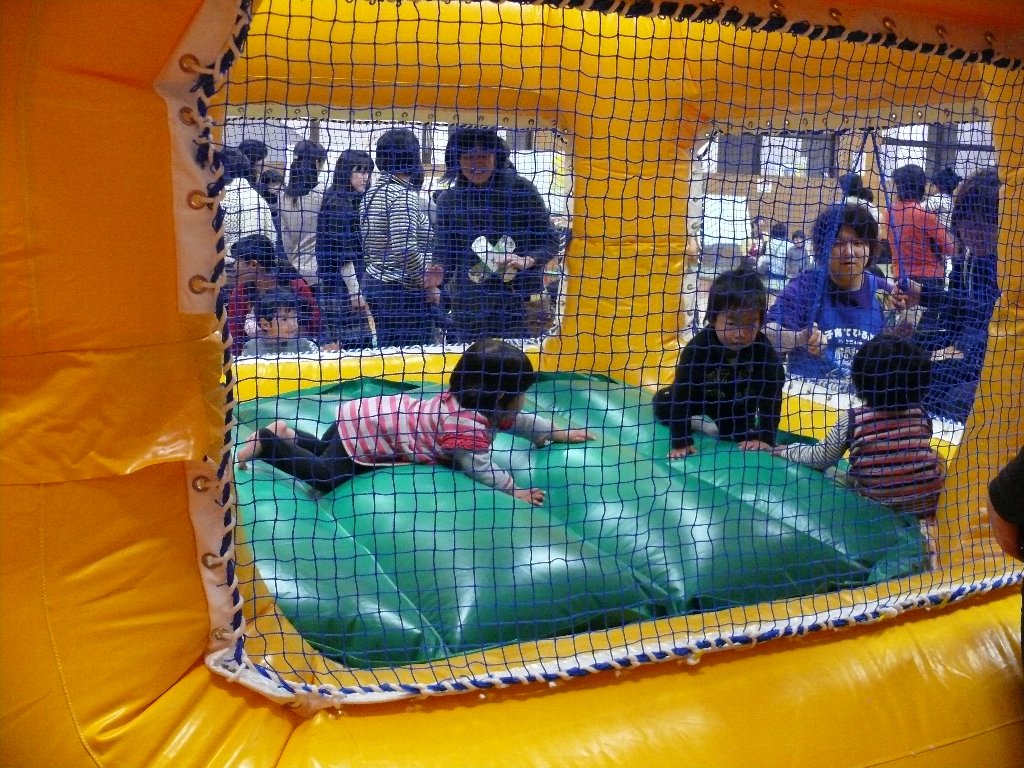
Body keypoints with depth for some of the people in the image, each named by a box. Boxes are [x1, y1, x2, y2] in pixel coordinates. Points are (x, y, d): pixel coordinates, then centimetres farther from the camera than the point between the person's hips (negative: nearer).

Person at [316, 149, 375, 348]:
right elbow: (342, 253, -17)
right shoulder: (337, 203, -11)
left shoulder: (354, 200, 16)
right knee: (355, 341, -11)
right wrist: (354, 291, -17)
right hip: (342, 285, -9)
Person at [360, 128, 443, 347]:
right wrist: (428, 283, -11)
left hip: (374, 282, 10)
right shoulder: (404, 195, -15)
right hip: (404, 291, -10)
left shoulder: (373, 191, 13)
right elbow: (406, 249, -25)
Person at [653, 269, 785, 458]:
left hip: (737, 402, 1)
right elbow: (682, 391, -36)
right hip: (698, 396, -1)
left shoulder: (762, 349, -36)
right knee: (662, 406, -11)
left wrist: (765, 438, -32)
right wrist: (681, 441, -38)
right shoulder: (697, 347, -39)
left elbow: (771, 394, -28)